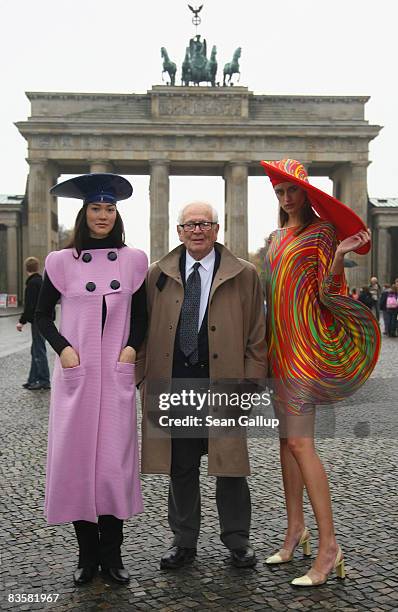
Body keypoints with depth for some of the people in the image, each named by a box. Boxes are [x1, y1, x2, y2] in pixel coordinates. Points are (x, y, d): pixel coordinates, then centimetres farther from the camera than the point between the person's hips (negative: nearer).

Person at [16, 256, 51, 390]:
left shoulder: (33, 283, -15)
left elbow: (30, 306, -21)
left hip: (38, 321, -10)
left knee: (39, 351, -3)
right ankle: (33, 380, 20)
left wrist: (22, 321, -16)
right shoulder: (41, 281, 13)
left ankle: (44, 381, 3)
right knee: (36, 351, 14)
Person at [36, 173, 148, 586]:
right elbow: (42, 315, 9)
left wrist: (132, 347, -3)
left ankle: (111, 553, 15)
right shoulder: (61, 261, 3)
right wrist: (62, 348, -6)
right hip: (74, 373, 0)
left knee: (115, 458, 1)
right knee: (74, 456, 2)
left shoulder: (133, 260, 5)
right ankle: (87, 552, 18)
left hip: (117, 374, 0)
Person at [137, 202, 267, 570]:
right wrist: (145, 377, 3)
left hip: (223, 385, -2)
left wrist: (251, 381, -4)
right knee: (180, 469, 12)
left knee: (229, 467, 7)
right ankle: (184, 542, 29)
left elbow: (257, 335, 3)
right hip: (172, 386, 2)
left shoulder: (244, 275, 2)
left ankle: (237, 542, 26)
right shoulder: (158, 275, 7)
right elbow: (143, 330, 10)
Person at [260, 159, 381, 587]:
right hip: (279, 343, 8)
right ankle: (295, 528, 22)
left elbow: (328, 293, -12)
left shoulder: (323, 230, -5)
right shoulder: (276, 237, 17)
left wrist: (339, 254, -27)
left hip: (307, 343, -8)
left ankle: (328, 546, -7)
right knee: (286, 437, 11)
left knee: (299, 441, -13)